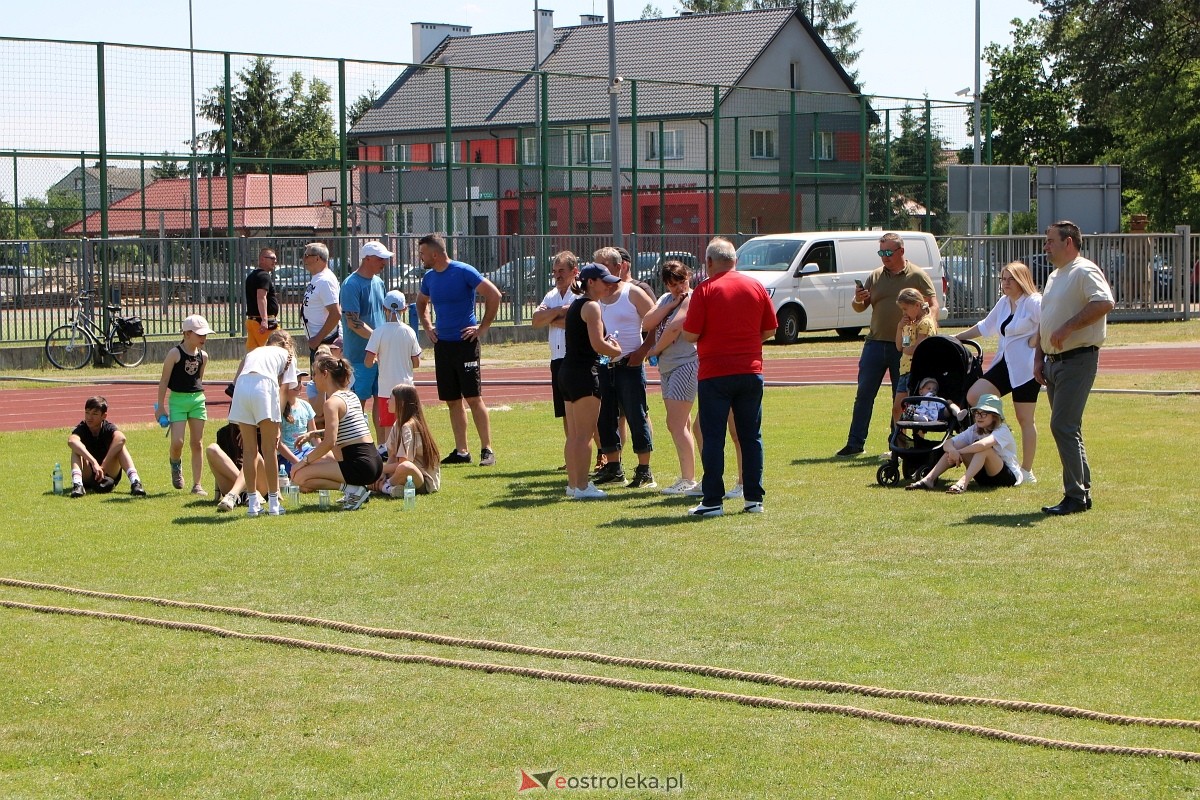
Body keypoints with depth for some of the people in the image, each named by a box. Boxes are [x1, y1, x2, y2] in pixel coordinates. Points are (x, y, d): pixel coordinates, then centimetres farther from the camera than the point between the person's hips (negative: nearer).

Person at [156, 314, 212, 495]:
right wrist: (161, 406, -7)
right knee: (177, 442, -13)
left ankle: (197, 484, 8)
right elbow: (164, 380, -6)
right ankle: (175, 464, 21)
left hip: (197, 399, 4)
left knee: (197, 443, 3)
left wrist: (199, 398, 16)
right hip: (178, 399, -4)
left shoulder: (203, 356, 5)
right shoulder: (175, 354, -9)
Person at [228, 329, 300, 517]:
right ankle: (273, 503, 8)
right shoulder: (287, 355, 27)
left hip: (241, 386, 3)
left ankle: (253, 503, 12)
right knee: (269, 449, 5)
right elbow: (283, 390, 15)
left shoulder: (254, 351, 36)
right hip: (265, 385, -3)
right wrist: (277, 427, 14)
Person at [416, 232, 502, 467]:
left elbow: (494, 295, -13)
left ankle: (487, 450, -4)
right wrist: (427, 327, 16)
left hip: (466, 342, -7)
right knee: (452, 401, 7)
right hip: (442, 344, 7)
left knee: (474, 397, -9)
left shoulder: (464, 272, -11)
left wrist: (483, 327, -11)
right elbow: (421, 303, 31)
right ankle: (461, 451, 12)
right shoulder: (429, 277, 10)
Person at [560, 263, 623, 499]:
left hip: (567, 372, 10)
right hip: (584, 373, -10)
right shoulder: (591, 306, -11)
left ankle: (573, 483, 18)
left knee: (573, 434, 13)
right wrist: (617, 350, -2)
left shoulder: (575, 305, 17)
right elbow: (598, 344, -19)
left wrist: (608, 344, 10)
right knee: (584, 434, -7)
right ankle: (582, 486, -6)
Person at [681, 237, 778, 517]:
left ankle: (713, 501, -1)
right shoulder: (756, 287, 4)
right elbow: (770, 330, 9)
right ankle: (754, 498, 11)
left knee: (713, 438, 0)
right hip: (750, 371, 4)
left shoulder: (705, 290, -9)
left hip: (715, 373, -4)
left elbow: (690, 333, -11)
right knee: (751, 436, 10)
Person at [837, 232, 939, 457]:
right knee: (864, 394, 1)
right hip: (875, 343, 3)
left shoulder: (917, 276, 0)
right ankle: (855, 443, 5)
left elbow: (933, 304, -3)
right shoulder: (875, 277, 10)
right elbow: (860, 308, 12)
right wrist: (858, 300, -12)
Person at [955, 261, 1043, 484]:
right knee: (974, 396, -5)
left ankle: (1027, 471, 5)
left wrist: (1036, 341, -18)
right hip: (1005, 364, 9)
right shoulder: (1004, 302, 15)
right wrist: (957, 337, 31)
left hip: (1026, 367, -8)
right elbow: (985, 327, 28)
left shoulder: (1034, 302, -12)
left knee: (1025, 419, -2)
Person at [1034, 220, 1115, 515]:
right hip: (1054, 361, 10)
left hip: (1077, 359, -10)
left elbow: (1104, 303, -27)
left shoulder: (1085, 271, -10)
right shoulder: (1054, 277, 20)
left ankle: (1075, 496, -9)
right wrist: (1038, 358, 15)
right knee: (1066, 429, 11)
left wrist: (1068, 327, -27)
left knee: (1063, 426, -14)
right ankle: (1083, 492, 17)